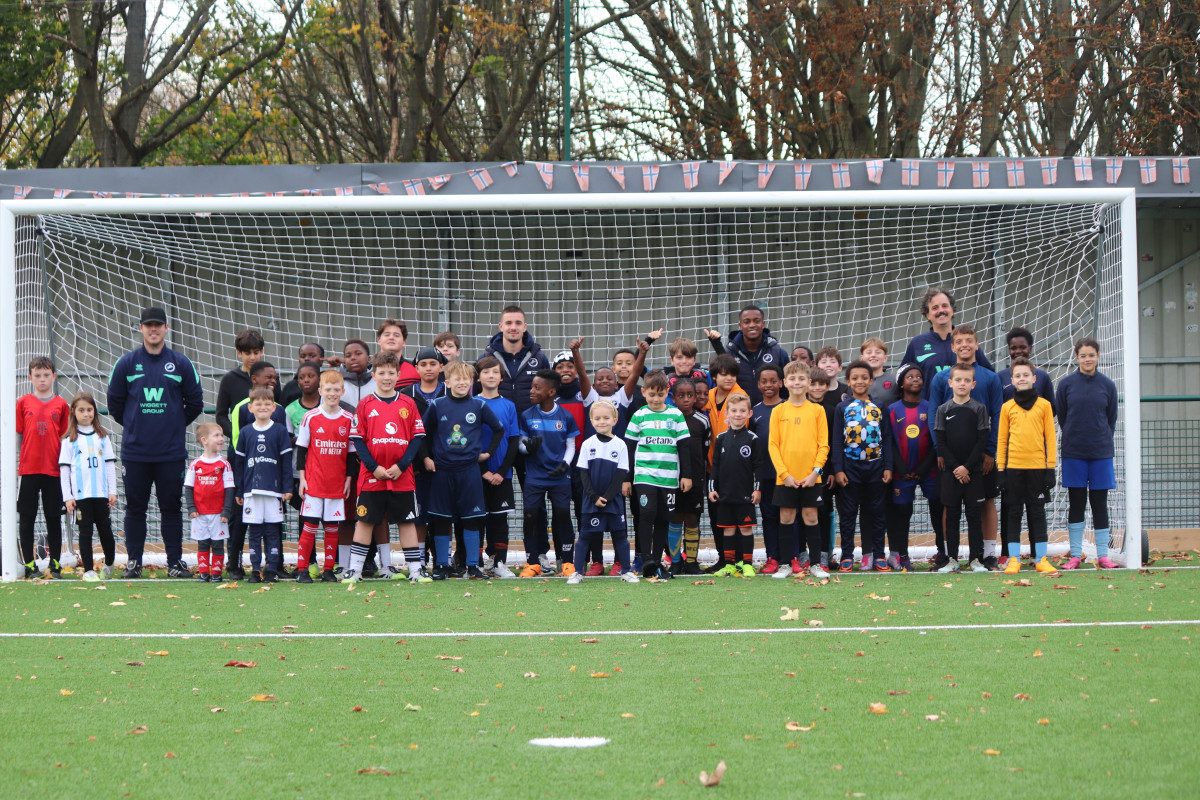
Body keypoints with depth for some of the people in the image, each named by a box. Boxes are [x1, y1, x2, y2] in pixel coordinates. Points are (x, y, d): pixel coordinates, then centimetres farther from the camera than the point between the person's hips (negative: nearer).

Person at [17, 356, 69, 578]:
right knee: (27, 518, 3)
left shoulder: (61, 405, 5)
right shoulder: (23, 403, 4)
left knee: (54, 518, 5)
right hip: (29, 468, 0)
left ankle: (55, 563, 11)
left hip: (53, 469, 0)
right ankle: (29, 564, 9)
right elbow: (17, 436, 6)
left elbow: (65, 437, 9)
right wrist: (13, 466, 3)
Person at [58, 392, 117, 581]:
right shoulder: (70, 439, 3)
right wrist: (67, 496, -5)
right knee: (85, 530, -1)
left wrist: (112, 491, 5)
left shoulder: (102, 436, 10)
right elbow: (64, 468, 1)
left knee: (105, 529, 4)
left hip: (101, 493, 2)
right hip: (80, 494, -2)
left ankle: (109, 564, 22)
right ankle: (88, 570, 2)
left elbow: (110, 464, 11)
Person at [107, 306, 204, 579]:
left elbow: (195, 403, 11)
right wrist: (133, 425, 12)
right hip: (135, 452, 0)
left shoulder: (181, 364, 4)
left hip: (171, 452, 0)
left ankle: (175, 562, 9)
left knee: (172, 507, 3)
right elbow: (114, 403, 11)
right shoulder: (126, 364, 4)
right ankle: (133, 562, 11)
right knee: (135, 508, 4)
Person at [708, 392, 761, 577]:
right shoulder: (721, 438, 7)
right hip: (725, 493, 3)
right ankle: (730, 564, 13)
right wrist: (712, 488, 5)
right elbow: (715, 465, 11)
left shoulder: (752, 438, -1)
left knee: (746, 528, 0)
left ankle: (747, 564, 7)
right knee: (728, 529, 7)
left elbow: (758, 465, 0)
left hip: (746, 493, -3)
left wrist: (757, 489, -5)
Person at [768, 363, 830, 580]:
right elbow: (772, 444, 0)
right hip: (785, 478, 0)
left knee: (811, 518, 3)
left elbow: (823, 444, 2)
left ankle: (815, 564, 10)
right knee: (786, 518, 4)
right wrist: (784, 473, -9)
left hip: (810, 477, 0)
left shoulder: (817, 410, 3)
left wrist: (816, 471, -9)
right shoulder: (778, 411, 3)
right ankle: (785, 565, 11)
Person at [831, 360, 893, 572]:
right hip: (850, 466, -1)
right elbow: (837, 441, 1)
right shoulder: (842, 408, 4)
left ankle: (877, 556, 9)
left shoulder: (879, 407, 9)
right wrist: (838, 469, -7)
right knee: (848, 513, 1)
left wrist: (888, 467, 0)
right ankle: (847, 557, 6)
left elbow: (886, 439, 8)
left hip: (875, 466, 1)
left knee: (876, 513, 4)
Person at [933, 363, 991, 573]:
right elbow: (940, 441, 1)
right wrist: (955, 466, -9)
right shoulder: (943, 410, 3)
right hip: (950, 470, 1)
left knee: (974, 516, 1)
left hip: (973, 471, -1)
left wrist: (967, 466, -11)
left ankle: (976, 559, 5)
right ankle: (952, 559, 8)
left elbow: (982, 440, -3)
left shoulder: (979, 409, 1)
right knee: (952, 516, 3)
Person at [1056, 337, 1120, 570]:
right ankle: (1075, 555, 10)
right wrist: (1074, 438, 7)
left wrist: (1102, 441, 6)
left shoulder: (1107, 385, 3)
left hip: (1101, 452, 0)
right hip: (1073, 453, 0)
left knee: (1100, 503, 4)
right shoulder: (1066, 384, 0)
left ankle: (1102, 555, 9)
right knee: (1076, 504, 4)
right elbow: (1061, 417, 7)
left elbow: (1111, 420, 10)